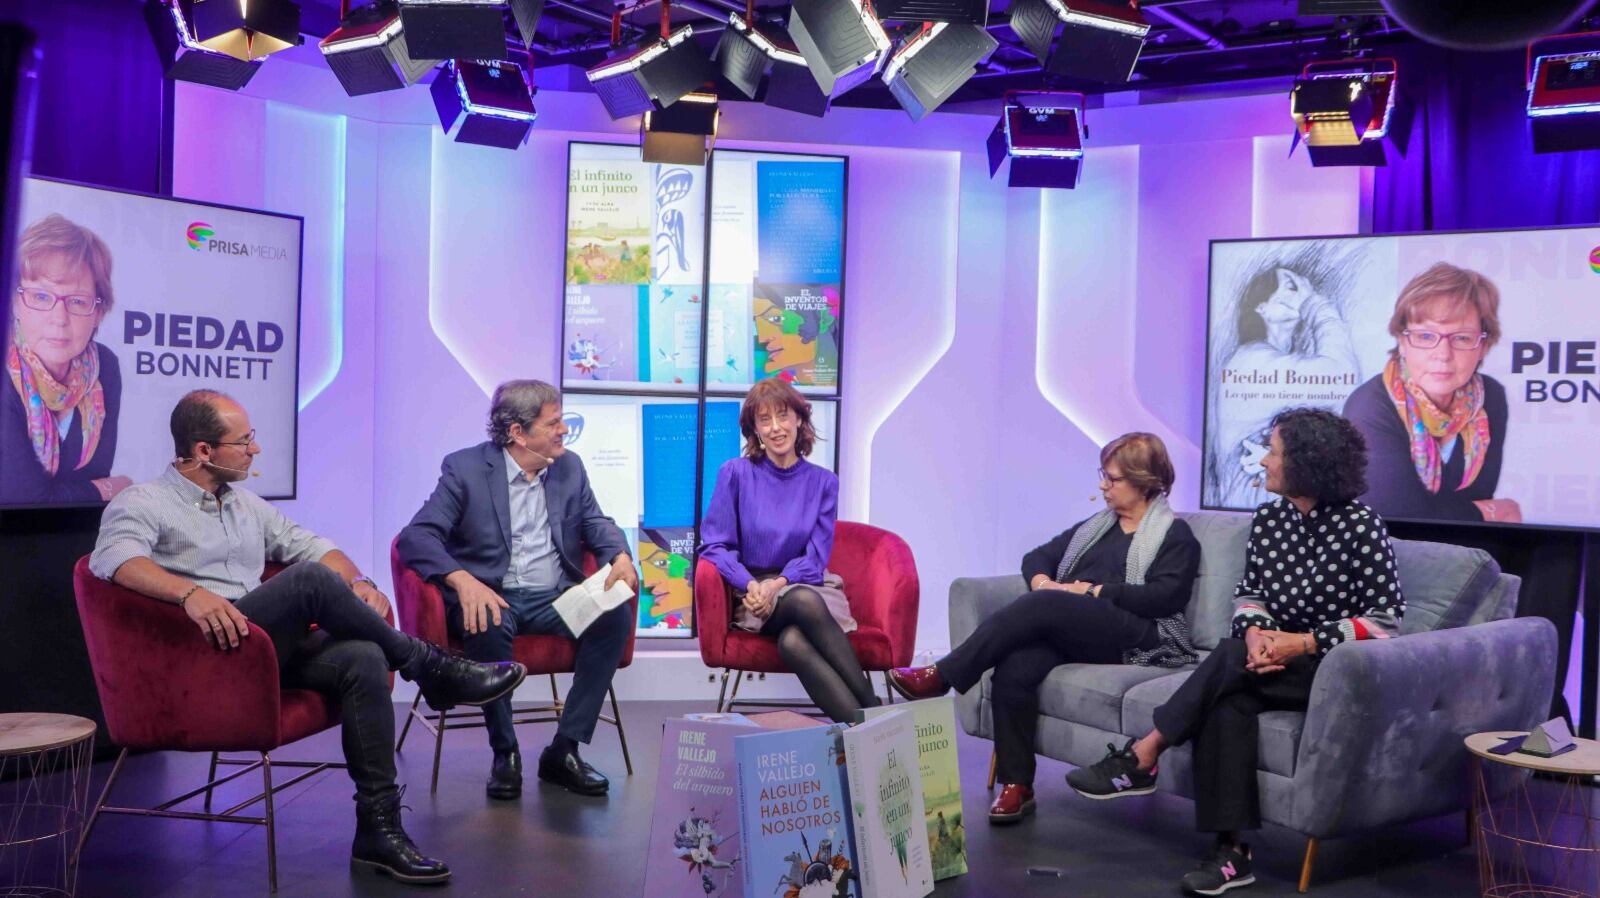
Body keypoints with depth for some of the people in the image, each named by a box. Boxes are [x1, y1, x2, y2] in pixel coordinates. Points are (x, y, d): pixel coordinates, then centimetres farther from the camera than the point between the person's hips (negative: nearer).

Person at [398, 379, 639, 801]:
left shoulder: (569, 466, 11)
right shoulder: (465, 468, -4)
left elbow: (595, 522, 14)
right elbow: (416, 536, -13)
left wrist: (620, 556, -12)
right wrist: (463, 581, -33)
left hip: (556, 597, 4)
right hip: (492, 596, -4)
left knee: (616, 614, -24)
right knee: (488, 624, -38)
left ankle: (564, 751, -16)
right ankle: (504, 754, -17)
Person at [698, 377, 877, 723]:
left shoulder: (823, 482, 8)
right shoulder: (735, 473, 5)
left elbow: (815, 558, 3)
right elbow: (714, 545, 0)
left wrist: (778, 584, -16)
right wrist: (751, 585, -18)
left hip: (809, 586, 1)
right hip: (755, 594, -1)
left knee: (793, 642, -36)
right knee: (805, 602, -37)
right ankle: (871, 715, -41)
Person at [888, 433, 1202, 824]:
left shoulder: (1175, 535, 11)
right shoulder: (1094, 527, 30)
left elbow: (1167, 596, -5)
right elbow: (1036, 557, 28)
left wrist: (1095, 591, -8)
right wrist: (1042, 580, 4)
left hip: (1133, 638, -5)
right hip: (1064, 631, 5)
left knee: (1044, 606, -33)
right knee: (1014, 669, -30)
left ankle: (941, 676, -28)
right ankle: (1015, 785, -26)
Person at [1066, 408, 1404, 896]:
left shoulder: (1361, 525, -12)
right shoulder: (1268, 519, 6)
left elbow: (1387, 617, -12)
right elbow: (1248, 592, 11)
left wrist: (1304, 643, -21)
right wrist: (1256, 631, -13)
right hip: (1280, 660, 5)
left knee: (1231, 659, -30)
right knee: (1229, 702, -29)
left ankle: (1141, 758, -22)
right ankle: (1230, 850, -29)